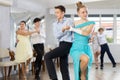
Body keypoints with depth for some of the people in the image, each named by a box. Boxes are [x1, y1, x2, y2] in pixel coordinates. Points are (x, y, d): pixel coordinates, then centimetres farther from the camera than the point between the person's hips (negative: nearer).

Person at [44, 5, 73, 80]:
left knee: (47, 56, -16)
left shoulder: (69, 21, -3)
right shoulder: (55, 24, 12)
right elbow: (57, 36, -2)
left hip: (67, 44, -7)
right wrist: (62, 30, -19)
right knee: (64, 67, 8)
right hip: (61, 44, 7)